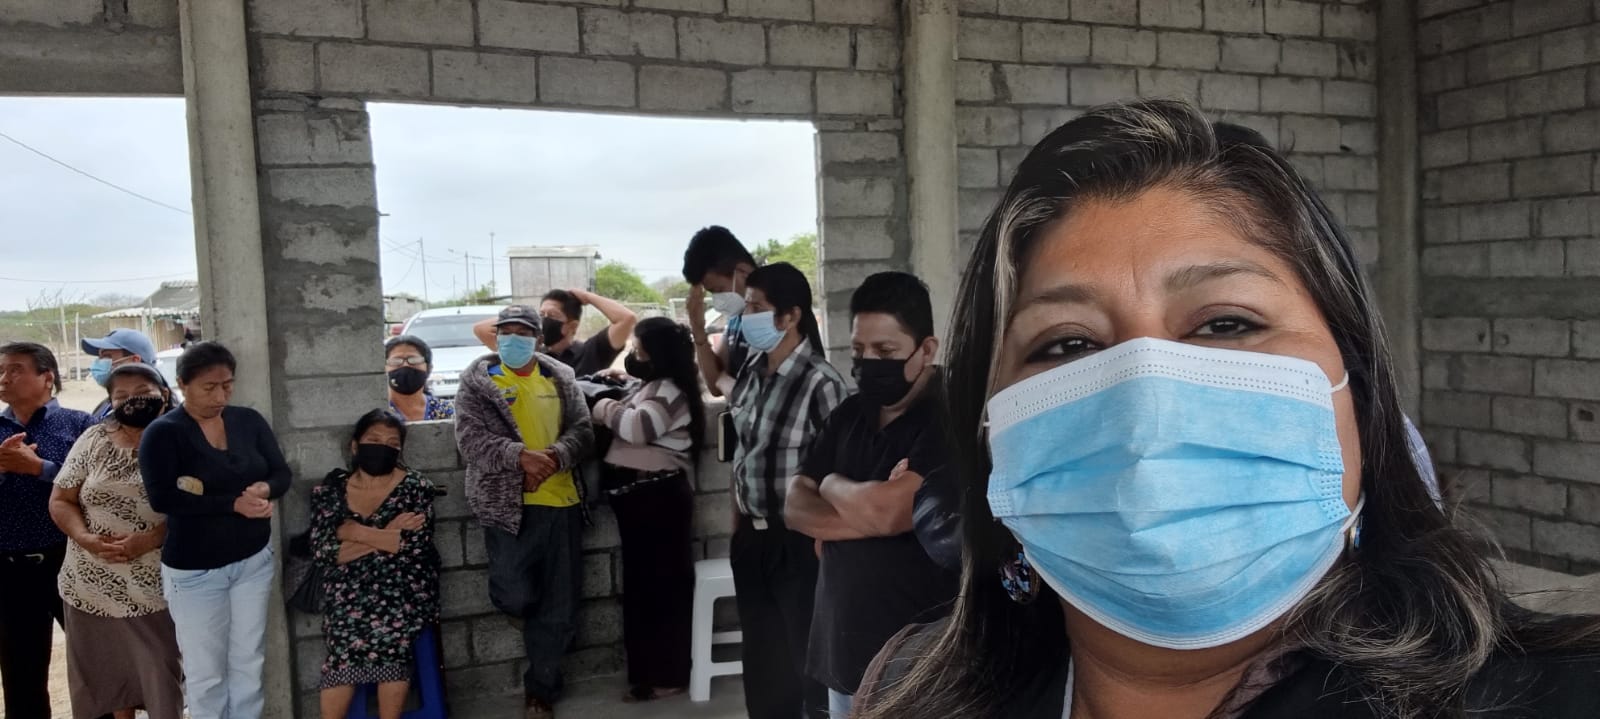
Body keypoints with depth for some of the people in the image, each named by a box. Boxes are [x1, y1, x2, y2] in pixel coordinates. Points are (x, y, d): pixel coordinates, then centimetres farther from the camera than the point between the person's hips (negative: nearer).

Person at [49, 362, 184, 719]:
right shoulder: (94, 440, 2)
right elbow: (60, 501, 4)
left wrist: (149, 540, -23)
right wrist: (86, 539, -13)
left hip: (154, 585, -3)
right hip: (94, 583, 3)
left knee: (161, 673, 6)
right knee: (109, 671, 17)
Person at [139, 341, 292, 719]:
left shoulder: (249, 421, 1)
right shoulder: (163, 433, -11)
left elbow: (281, 474, 3)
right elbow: (162, 497, -21)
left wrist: (263, 489, -20)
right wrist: (234, 503, -23)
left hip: (255, 560, 4)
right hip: (194, 570, -4)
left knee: (249, 662, 13)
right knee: (205, 672, 7)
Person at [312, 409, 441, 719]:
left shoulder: (415, 487, 2)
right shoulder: (330, 489, 6)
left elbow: (417, 544, -11)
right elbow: (322, 550, -6)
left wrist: (357, 532, -7)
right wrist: (386, 536, -11)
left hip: (404, 586, -1)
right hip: (349, 589, 1)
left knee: (391, 624, -28)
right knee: (348, 621, -26)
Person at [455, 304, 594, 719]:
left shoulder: (561, 378, 10)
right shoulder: (477, 380, 1)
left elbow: (583, 431, 4)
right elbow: (470, 438, -10)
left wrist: (554, 457, -17)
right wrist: (521, 456, -24)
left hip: (561, 501, 3)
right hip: (508, 502, -3)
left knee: (559, 604, 6)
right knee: (516, 594, -10)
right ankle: (523, 611, 29)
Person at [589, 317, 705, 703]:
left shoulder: (669, 390, -15)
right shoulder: (652, 386, 17)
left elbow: (638, 427, -30)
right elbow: (629, 429, 17)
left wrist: (606, 407, -13)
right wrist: (612, 406, 2)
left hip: (658, 497, -11)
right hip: (643, 496, 11)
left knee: (662, 584, -2)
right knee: (643, 582, 17)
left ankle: (667, 675, 7)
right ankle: (649, 670, 28)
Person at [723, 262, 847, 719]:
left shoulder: (819, 382, -19)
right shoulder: (752, 370, 4)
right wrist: (737, 520, 14)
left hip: (798, 542, -7)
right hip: (753, 538, 7)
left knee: (810, 655, 7)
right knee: (762, 656, 19)